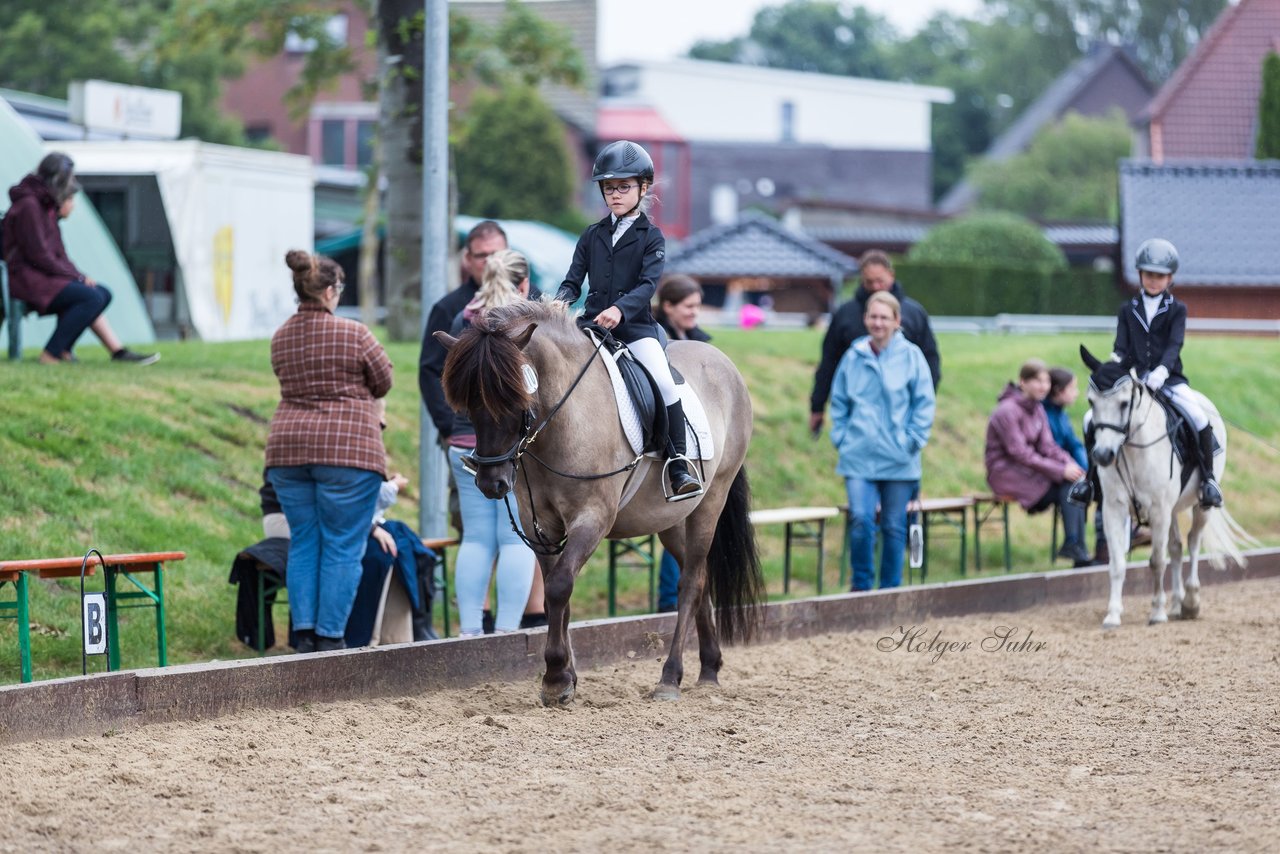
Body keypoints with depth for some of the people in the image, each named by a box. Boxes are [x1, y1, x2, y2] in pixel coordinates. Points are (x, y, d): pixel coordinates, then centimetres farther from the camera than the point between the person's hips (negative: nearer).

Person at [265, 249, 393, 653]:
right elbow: (383, 382, 3)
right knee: (343, 547, 0)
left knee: (304, 544, 10)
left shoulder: (280, 339, 8)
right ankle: (330, 636, -2)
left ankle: (305, 634, 6)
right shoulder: (353, 334, -7)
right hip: (346, 446, -5)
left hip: (288, 448, 5)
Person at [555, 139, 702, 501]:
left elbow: (649, 283, -11)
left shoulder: (651, 237, 3)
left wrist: (620, 308, -30)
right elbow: (573, 281, 10)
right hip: (592, 324, 4)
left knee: (665, 384, -24)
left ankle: (678, 466, -18)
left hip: (635, 326, -4)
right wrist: (560, 302, -14)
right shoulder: (592, 236, 15)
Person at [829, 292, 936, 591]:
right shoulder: (853, 356, 5)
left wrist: (913, 440, -5)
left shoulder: (911, 356, -1)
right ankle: (861, 585, 3)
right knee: (860, 519, -13)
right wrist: (840, 437, 4)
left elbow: (924, 403, 2)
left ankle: (891, 589, 18)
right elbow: (839, 401, 14)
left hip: (898, 460, -1)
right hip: (858, 457, 1)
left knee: (894, 526, 7)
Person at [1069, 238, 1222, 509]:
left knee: (1200, 419, -26)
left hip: (1168, 378, -2)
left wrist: (1162, 370, -28)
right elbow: (1121, 346, 5)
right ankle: (1090, 475, 3)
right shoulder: (1128, 310, 13)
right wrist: (1115, 362, -19)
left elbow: (1174, 345, -9)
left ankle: (1207, 477, -10)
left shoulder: (1177, 309, 5)